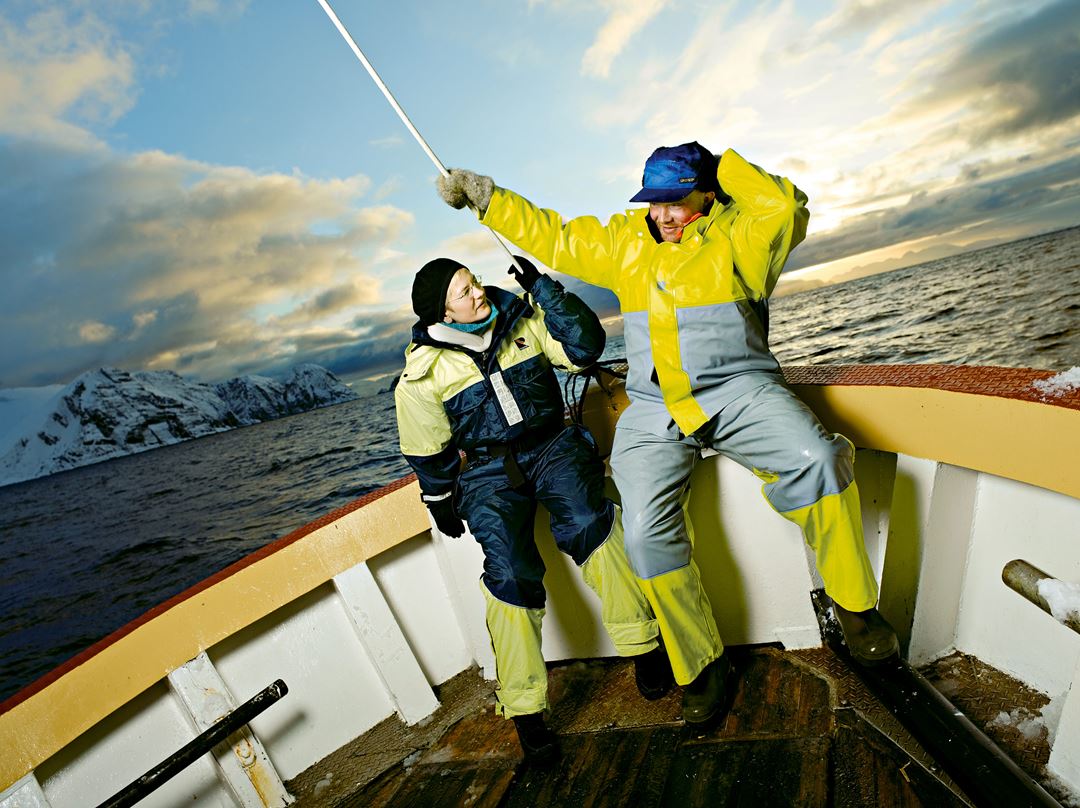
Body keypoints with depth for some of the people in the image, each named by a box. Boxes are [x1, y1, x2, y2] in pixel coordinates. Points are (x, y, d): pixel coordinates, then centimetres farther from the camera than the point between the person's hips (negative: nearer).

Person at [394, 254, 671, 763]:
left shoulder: (521, 317, -2)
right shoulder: (424, 372, -7)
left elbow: (585, 347, -8)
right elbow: (427, 449, 4)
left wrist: (544, 290, -13)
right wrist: (441, 501, 11)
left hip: (552, 447, 1)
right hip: (489, 470, -1)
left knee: (587, 522, -28)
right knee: (509, 573, -19)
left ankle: (643, 646, -11)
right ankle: (524, 710, -2)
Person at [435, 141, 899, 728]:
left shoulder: (736, 235, 6)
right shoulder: (624, 240, 17)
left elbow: (784, 207, -14)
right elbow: (551, 235, 23)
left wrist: (721, 165, -1)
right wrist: (486, 197, 20)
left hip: (737, 390, -2)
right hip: (654, 410, 3)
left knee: (817, 460, -30)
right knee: (646, 530, -18)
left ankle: (853, 606, -4)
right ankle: (700, 667, 5)